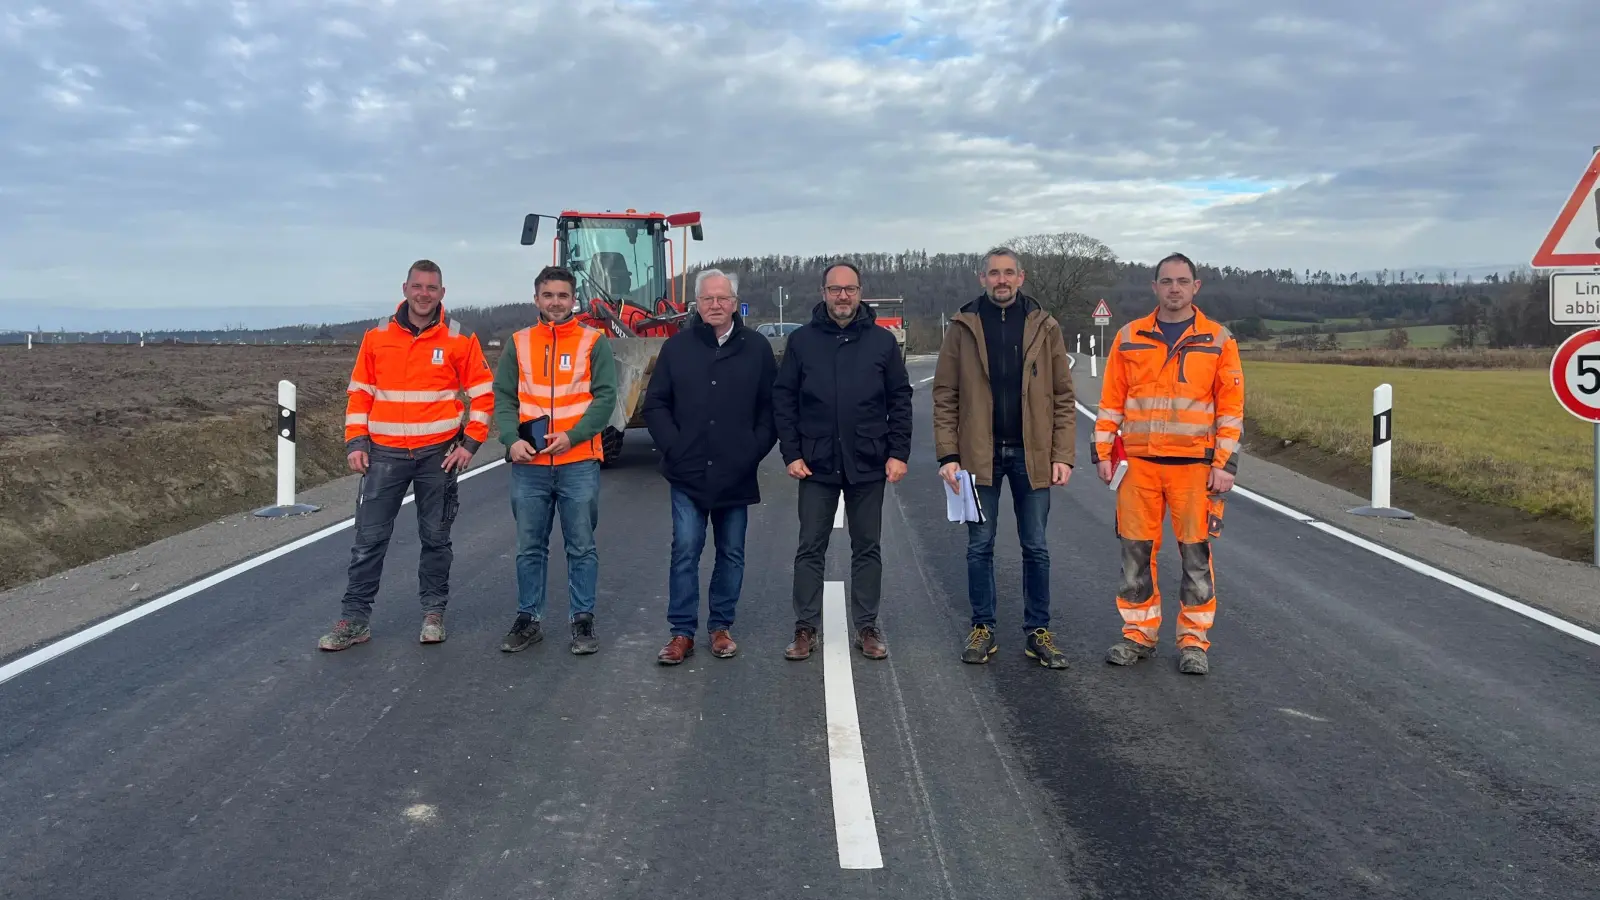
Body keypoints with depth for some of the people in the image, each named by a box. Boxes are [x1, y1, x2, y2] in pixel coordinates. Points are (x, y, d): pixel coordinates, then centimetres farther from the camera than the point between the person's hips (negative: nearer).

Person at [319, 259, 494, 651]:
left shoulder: (460, 339, -1)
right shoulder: (377, 336, 4)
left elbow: (483, 393, 2)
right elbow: (359, 392, 8)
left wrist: (469, 444, -5)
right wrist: (356, 443, 0)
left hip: (438, 454, -1)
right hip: (384, 453, 1)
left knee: (435, 538, 9)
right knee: (369, 538, 1)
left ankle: (434, 612, 22)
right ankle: (356, 618, 9)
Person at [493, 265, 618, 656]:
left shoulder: (594, 342, 1)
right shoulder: (518, 344, 9)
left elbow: (604, 397, -6)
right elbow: (503, 398, 6)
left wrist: (572, 436, -17)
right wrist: (512, 439, -11)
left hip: (579, 463, -2)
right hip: (529, 465, 2)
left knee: (582, 548, 5)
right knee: (530, 548, 10)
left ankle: (583, 620, 15)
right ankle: (529, 619, 21)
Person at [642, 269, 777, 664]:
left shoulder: (757, 348, 2)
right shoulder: (677, 346, 2)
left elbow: (771, 406, 4)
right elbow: (655, 405, 4)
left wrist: (755, 450, -6)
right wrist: (674, 448, -6)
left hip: (736, 476, 1)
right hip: (688, 474, -1)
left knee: (731, 554, 10)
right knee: (685, 551, -1)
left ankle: (721, 626, 22)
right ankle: (682, 631, 7)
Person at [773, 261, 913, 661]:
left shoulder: (882, 340, 2)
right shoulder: (801, 340, 1)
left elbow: (900, 400, 4)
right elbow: (783, 399, 2)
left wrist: (898, 453, -3)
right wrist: (791, 454, -5)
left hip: (867, 465, 0)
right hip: (816, 464, 0)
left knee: (867, 549, 9)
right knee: (810, 549, 5)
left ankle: (866, 627, 19)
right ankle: (806, 629, 14)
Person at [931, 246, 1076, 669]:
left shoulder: (1044, 326, 2)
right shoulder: (962, 327, 1)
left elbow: (1063, 397, 2)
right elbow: (945, 396, -1)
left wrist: (1063, 455, -5)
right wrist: (948, 455, -7)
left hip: (1032, 453, 1)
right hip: (980, 455, 0)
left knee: (1036, 549, 8)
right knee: (980, 547, 8)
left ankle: (1038, 632, 18)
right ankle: (982, 629, 19)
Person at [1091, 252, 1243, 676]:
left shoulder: (1219, 339, 3)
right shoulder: (1130, 337, 7)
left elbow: (1232, 405, 2)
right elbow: (1111, 400, 9)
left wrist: (1226, 463, -5)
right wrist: (1102, 452, 4)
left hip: (1195, 465, -1)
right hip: (1139, 463, 2)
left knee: (1196, 553, 3)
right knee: (1136, 550, 5)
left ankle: (1194, 640, 13)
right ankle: (1138, 633, 18)